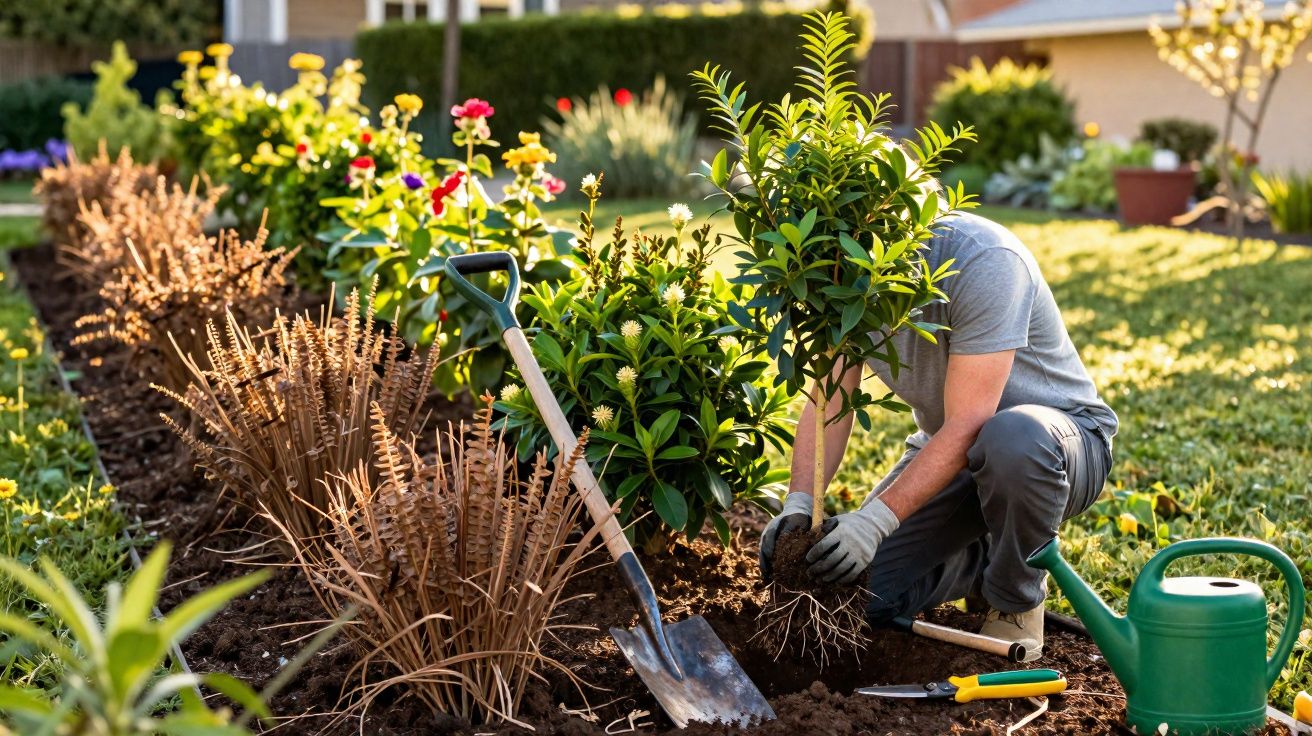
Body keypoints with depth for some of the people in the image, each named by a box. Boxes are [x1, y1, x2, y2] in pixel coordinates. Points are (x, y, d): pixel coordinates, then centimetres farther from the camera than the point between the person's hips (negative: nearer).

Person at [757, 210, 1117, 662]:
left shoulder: (982, 259, -30)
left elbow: (967, 427, -33)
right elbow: (829, 401, -9)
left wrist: (878, 518, -39)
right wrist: (798, 502, -24)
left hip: (1063, 432, -6)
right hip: (948, 450, 6)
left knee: (1013, 437, -42)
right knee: (855, 584, -10)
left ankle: (1016, 601, -13)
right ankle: (985, 562, 18)